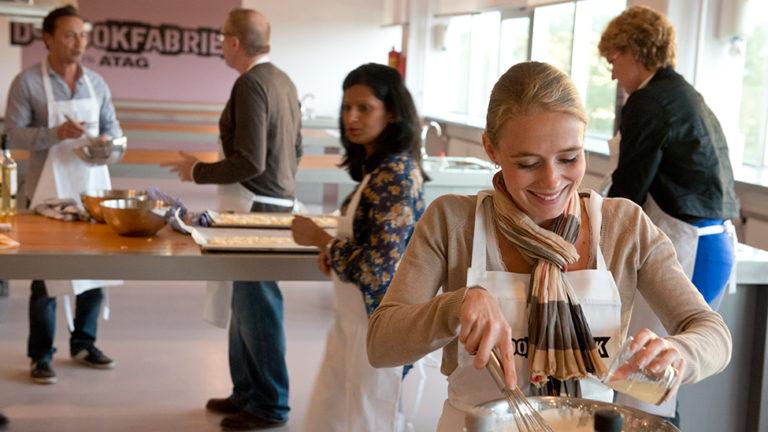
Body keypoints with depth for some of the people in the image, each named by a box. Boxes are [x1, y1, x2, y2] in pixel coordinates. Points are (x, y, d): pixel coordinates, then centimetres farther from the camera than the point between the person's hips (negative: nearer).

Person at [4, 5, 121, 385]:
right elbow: (15, 134, -9)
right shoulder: (27, 82, -5)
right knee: (46, 272, 1)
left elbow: (113, 126, 12)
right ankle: (41, 355, 11)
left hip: (92, 186, 5)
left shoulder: (96, 82, 8)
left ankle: (83, 343, 25)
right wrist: (57, 133, -23)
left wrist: (107, 141, -11)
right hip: (48, 190, -4)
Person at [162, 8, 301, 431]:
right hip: (278, 200, 10)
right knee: (245, 303, 18)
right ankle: (246, 392, 29)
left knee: (257, 306, 0)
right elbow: (294, 150, 18)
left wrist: (198, 170, -10)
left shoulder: (250, 85, -17)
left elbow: (249, 162, -23)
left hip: (256, 207, -10)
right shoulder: (284, 81, 11)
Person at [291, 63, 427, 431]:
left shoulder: (397, 174, -21)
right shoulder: (377, 167, 7)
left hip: (379, 324, -9)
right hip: (353, 319, 9)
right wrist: (332, 247, 1)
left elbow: (377, 269, -25)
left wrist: (320, 239, -12)